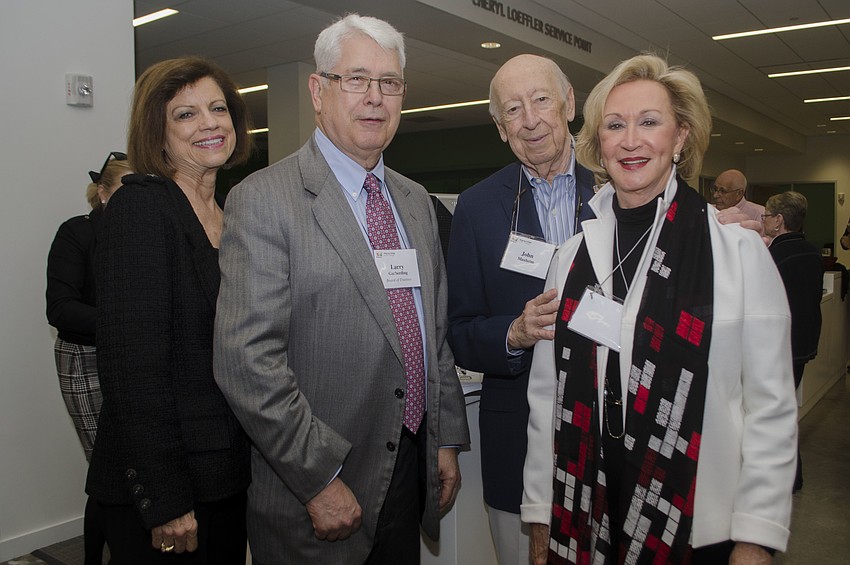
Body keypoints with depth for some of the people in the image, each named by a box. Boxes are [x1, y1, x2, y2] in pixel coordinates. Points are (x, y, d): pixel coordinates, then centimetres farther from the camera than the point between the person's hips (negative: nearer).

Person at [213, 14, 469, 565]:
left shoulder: (417, 202, 9)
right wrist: (320, 479, -18)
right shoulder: (264, 199, -13)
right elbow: (246, 359, -19)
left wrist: (448, 439, 9)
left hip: (413, 472, 6)